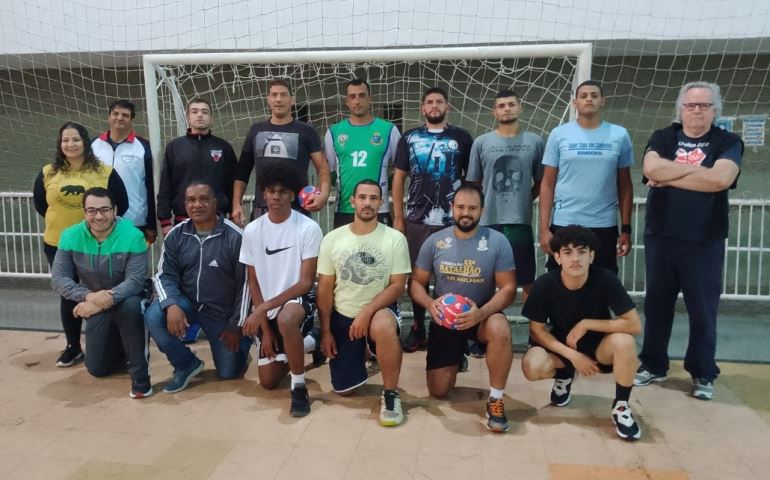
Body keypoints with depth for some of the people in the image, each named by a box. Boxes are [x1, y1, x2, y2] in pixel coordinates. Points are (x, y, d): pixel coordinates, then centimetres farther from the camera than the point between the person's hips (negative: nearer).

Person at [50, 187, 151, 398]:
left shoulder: (132, 236, -23)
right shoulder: (71, 236, -11)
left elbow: (135, 281, -26)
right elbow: (59, 278, -13)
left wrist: (106, 300, -39)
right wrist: (89, 296, -30)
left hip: (125, 300, -3)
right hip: (96, 310, 4)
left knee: (129, 305, -40)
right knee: (97, 368, 2)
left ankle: (140, 375, -25)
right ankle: (121, 347, 37)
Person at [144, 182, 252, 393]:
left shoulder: (235, 236, -18)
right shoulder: (176, 235, -6)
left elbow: (246, 283, -12)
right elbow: (165, 275, -4)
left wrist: (236, 326, -10)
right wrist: (171, 305, -26)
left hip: (223, 312, -3)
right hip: (187, 303, 3)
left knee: (229, 372, 0)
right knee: (153, 316, -26)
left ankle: (240, 343, 35)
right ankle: (186, 364, -2)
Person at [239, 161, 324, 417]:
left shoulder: (309, 228, -15)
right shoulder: (252, 230, -3)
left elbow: (306, 282, -16)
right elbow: (253, 282, 2)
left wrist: (263, 308, -24)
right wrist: (265, 329, -4)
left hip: (300, 299, -5)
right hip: (267, 308, 5)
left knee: (285, 320, -41)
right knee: (268, 381, 5)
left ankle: (299, 386, -18)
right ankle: (303, 344, 35)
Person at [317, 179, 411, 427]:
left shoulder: (395, 239, -9)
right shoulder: (332, 239, -4)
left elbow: (397, 285, -11)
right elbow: (325, 288, 0)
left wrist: (367, 313, -24)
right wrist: (325, 331, -2)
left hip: (380, 310, -2)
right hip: (343, 316, 3)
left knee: (384, 327, -41)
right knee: (343, 389, 6)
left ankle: (390, 394, -17)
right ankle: (359, 356, 40)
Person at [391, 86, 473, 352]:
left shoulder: (462, 138, 4)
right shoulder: (409, 138, 7)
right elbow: (399, 178, 7)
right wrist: (398, 217, 2)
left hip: (452, 220, -1)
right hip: (417, 220, 2)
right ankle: (418, 329, 21)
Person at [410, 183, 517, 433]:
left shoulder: (497, 241, -11)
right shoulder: (435, 241, -5)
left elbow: (508, 289, -13)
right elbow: (416, 283, 0)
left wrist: (482, 312, -31)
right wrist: (430, 304, -23)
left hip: (481, 316, -2)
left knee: (500, 329, -39)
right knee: (438, 391, 1)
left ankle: (495, 400, -18)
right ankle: (456, 358, 36)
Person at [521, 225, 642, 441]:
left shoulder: (605, 279, -23)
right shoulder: (544, 285, -20)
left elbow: (634, 325, -23)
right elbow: (536, 330, -12)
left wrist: (586, 324, -24)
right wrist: (573, 355, -21)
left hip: (598, 346, -1)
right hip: (561, 346, 1)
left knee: (623, 341, -34)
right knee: (532, 367, -29)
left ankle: (621, 406, -7)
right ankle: (564, 374, 10)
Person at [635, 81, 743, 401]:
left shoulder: (728, 142, 2)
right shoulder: (662, 138, 6)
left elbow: (720, 179, -18)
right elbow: (651, 169, -15)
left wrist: (669, 177, -13)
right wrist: (697, 168, -11)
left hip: (704, 241, -1)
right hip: (660, 237, 2)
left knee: (703, 309, 5)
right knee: (657, 304, 10)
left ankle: (702, 373, 21)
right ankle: (653, 365, 24)